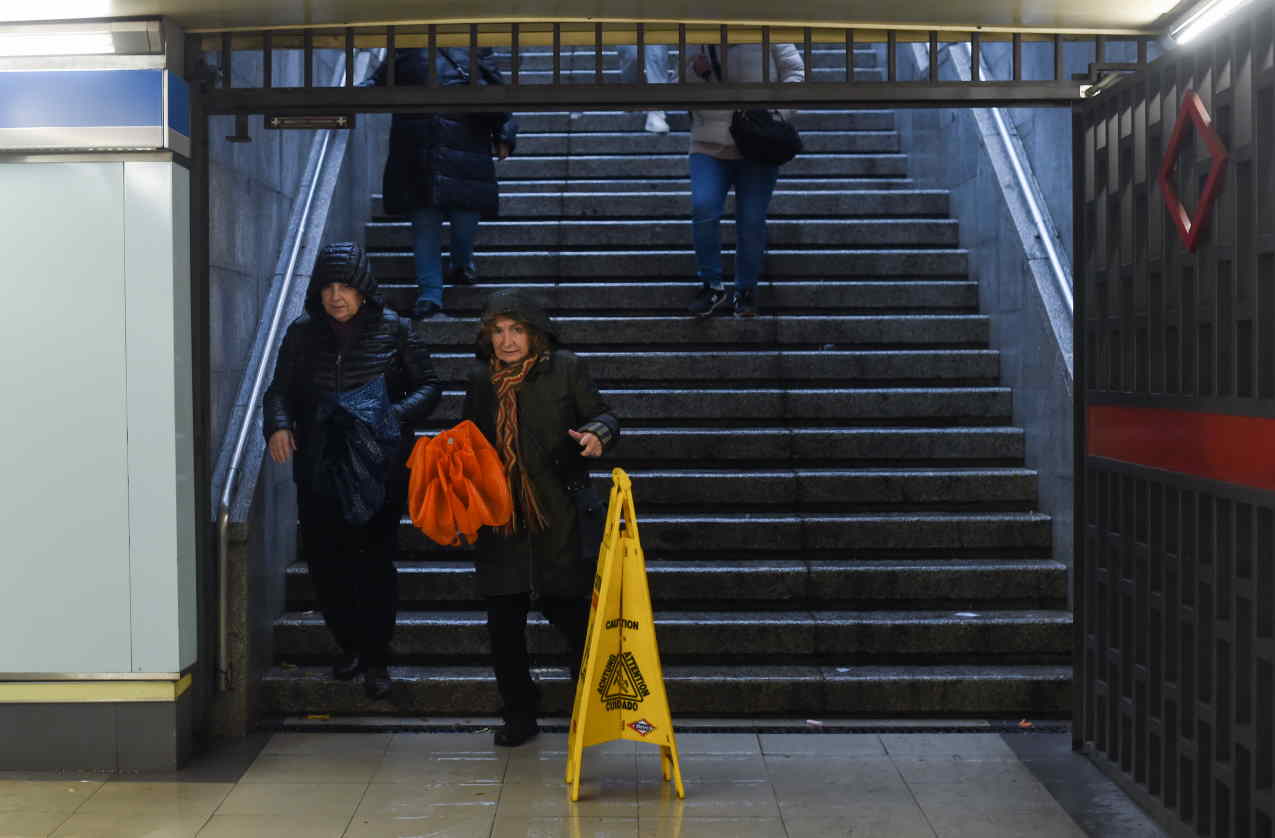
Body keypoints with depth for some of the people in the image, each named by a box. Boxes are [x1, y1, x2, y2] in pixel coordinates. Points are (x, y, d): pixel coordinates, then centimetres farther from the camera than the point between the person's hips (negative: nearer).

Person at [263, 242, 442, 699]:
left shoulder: (393, 330, -2)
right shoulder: (303, 333, 6)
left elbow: (428, 385, 1)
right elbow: (280, 389, 10)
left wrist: (396, 415, -17)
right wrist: (278, 425, -12)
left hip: (378, 469, -3)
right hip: (318, 470, 3)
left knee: (376, 562, -1)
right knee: (323, 559, 4)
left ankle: (376, 658, 14)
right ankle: (350, 646, 26)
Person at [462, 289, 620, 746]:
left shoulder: (565, 369, 0)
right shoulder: (480, 381, 11)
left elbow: (603, 415, 2)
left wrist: (597, 433, -20)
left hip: (557, 518, -4)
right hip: (500, 518, 4)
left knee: (566, 608, -1)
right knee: (504, 622, 5)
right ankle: (519, 715, 18)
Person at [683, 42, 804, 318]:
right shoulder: (697, 42, 5)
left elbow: (796, 72, 2)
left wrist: (777, 113, -13)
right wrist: (696, 73, -14)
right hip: (710, 147, 1)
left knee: (752, 219, 0)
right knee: (703, 207, -18)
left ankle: (746, 289, 18)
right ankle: (711, 284, -3)